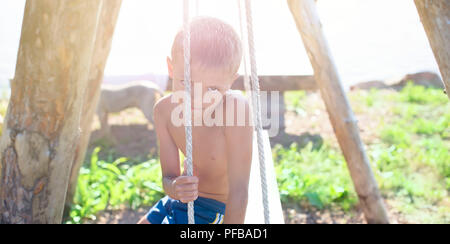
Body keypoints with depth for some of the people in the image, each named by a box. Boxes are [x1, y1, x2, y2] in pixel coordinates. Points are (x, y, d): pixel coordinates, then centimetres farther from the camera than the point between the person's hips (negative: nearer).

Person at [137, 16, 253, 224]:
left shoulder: (236, 108, -34)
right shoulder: (164, 110, -16)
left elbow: (238, 191, -33)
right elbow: (168, 177, -14)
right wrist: (175, 187, -38)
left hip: (209, 208, -6)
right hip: (180, 200, 6)